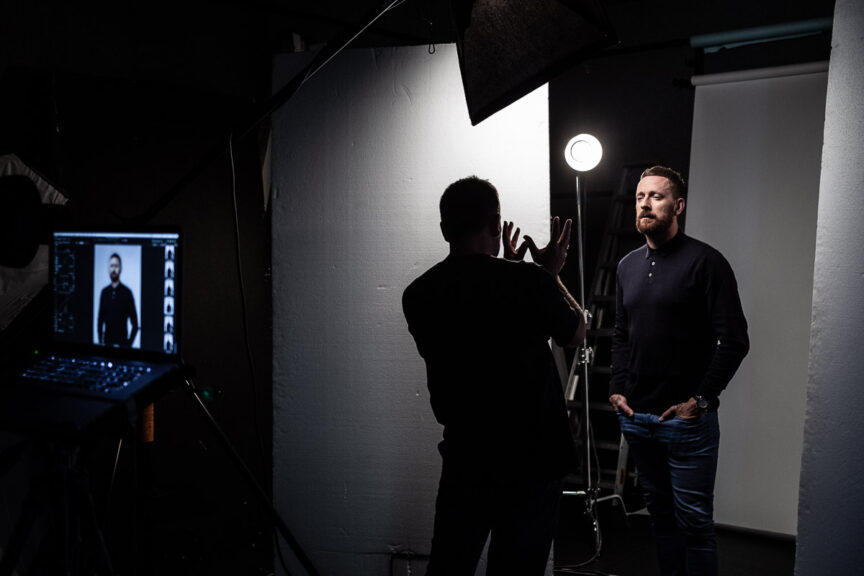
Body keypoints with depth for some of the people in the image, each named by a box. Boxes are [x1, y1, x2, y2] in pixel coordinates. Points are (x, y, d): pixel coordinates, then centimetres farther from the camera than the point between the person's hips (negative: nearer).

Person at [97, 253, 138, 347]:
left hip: (122, 344, -3)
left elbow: (135, 324, -5)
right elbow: (100, 320, 12)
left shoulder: (127, 292, -6)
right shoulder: (104, 292, 7)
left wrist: (128, 343, -9)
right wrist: (100, 342, 5)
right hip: (107, 343, 4)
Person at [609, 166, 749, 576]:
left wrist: (700, 400, -13)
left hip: (687, 419, -6)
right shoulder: (628, 266, 12)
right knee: (660, 512, 16)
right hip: (636, 416, 6)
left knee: (694, 519, 1)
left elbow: (734, 340, -11)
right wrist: (617, 388, 7)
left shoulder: (705, 262, -8)